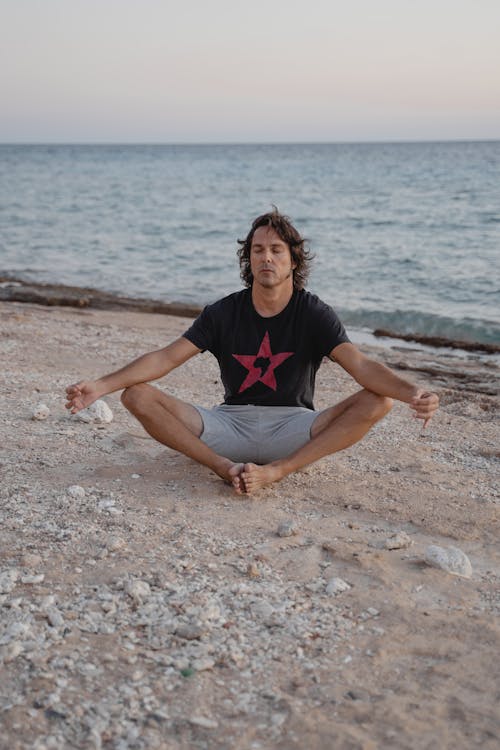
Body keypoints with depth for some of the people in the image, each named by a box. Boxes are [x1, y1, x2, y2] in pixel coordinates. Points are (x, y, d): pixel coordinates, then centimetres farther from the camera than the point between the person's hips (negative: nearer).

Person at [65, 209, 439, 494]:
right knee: (138, 396, -16)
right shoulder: (224, 312, 2)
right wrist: (100, 386, -19)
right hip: (230, 423, 2)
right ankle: (226, 467, -32)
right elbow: (167, 357, -5)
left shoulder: (315, 313, -3)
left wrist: (412, 392, -38)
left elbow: (361, 365, -17)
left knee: (376, 403, -26)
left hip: (292, 427, -1)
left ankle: (276, 470, -36)